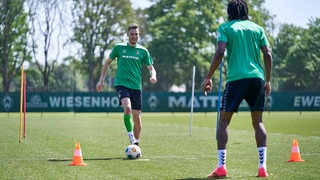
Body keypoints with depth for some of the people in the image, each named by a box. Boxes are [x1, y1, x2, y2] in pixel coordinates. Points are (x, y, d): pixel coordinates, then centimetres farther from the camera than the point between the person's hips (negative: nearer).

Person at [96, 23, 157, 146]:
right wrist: (101, 80, 10)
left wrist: (153, 76, -12)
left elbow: (151, 68, 11)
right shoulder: (119, 48, 5)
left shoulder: (143, 51, 8)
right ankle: (131, 136, -15)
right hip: (121, 84, -2)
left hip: (136, 86, 2)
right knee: (127, 108, -29)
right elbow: (107, 62, 16)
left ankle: (136, 145, 19)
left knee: (137, 118, 2)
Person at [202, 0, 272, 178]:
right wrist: (268, 81, 16)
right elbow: (268, 55, 8)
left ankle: (221, 167, -5)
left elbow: (220, 53, -7)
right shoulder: (257, 28, 15)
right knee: (258, 122, 11)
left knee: (224, 120, 5)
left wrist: (208, 77, -2)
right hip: (257, 77, 3)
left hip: (236, 78, -3)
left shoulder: (225, 27, 6)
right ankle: (262, 168, 1)